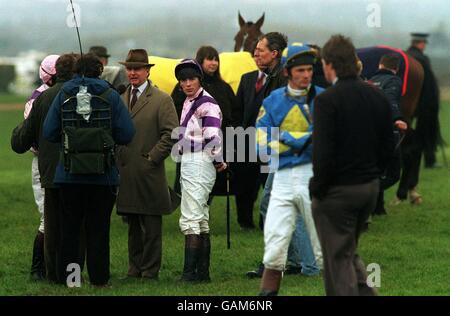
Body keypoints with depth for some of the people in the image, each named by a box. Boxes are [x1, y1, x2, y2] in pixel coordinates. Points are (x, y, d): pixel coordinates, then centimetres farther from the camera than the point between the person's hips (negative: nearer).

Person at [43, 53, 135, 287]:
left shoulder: (63, 95, 0)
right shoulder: (110, 96, -3)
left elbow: (49, 133, -2)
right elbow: (126, 134, -6)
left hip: (69, 173, 1)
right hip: (103, 174, -1)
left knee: (69, 227, 10)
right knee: (98, 229, 7)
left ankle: (69, 277, 10)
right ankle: (99, 279, 7)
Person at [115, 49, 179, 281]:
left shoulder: (161, 100, -3)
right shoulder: (120, 100, 15)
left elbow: (170, 134, -8)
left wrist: (152, 158, -11)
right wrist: (116, 158, 8)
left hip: (148, 175, -6)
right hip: (125, 173, 6)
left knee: (151, 226, -1)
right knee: (133, 227, 13)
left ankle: (150, 272, 4)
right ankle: (135, 269, 19)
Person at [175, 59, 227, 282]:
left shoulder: (206, 104, -14)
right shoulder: (188, 102, 15)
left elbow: (213, 137, -21)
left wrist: (218, 161, -9)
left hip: (199, 164, -10)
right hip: (188, 164, 10)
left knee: (190, 220, -13)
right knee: (201, 221, 13)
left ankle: (190, 271, -15)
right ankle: (202, 271, 19)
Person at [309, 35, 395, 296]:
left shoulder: (327, 100, -18)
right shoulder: (378, 96, 2)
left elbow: (323, 154, -21)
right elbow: (388, 146, 8)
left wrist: (317, 188, -7)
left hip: (337, 191, -7)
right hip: (370, 187, 7)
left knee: (338, 258, 3)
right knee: (349, 251, 23)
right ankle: (366, 291, 12)